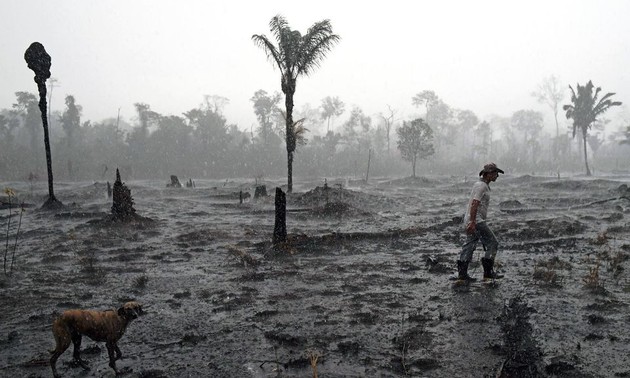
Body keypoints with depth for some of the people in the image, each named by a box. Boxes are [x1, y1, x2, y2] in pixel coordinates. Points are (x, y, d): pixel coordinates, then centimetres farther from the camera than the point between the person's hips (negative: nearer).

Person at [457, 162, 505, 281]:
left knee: (469, 245, 8)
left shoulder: (480, 184, 19)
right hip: (477, 221, -10)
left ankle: (462, 273, 9)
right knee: (492, 244, -3)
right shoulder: (482, 186, -13)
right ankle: (488, 272, 0)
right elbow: (474, 204, -22)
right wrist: (472, 223, -26)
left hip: (472, 221, 10)